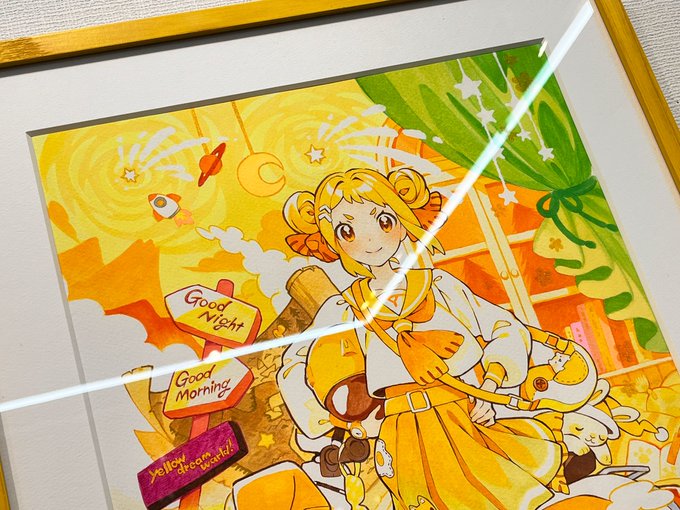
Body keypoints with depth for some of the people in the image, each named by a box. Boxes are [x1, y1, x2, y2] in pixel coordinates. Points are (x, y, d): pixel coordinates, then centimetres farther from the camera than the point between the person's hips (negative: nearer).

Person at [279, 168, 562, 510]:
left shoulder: (442, 286, 8)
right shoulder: (343, 311, 5)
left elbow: (508, 331, 10)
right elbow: (294, 371, 0)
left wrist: (489, 386, -6)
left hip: (470, 425, 3)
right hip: (407, 441, -3)